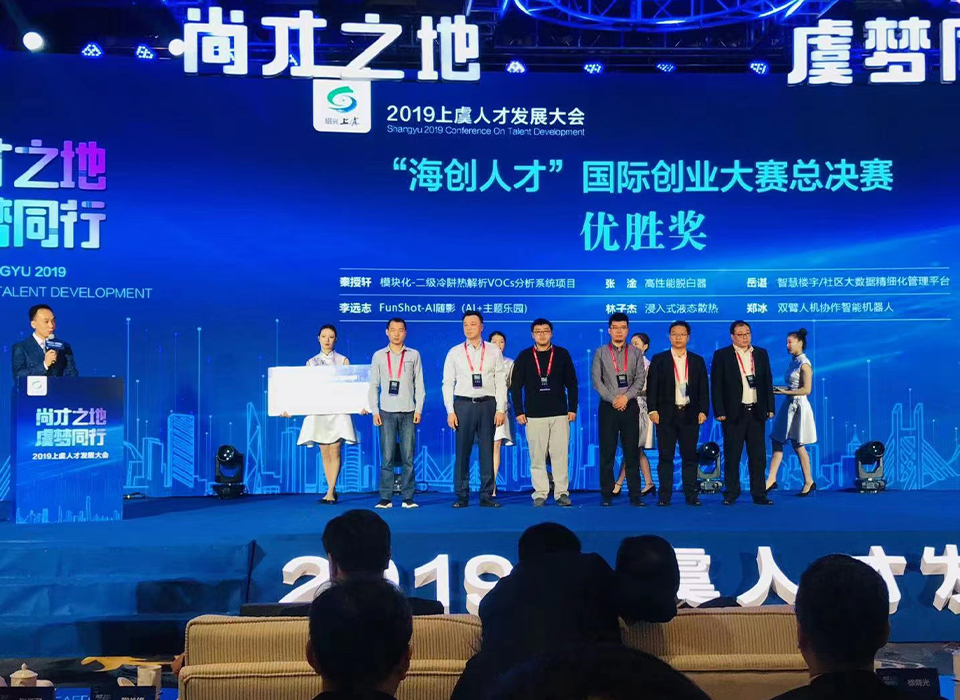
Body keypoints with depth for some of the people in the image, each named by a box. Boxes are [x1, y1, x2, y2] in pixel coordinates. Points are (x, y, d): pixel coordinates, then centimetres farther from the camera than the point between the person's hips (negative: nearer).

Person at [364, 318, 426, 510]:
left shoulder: (414, 355, 9)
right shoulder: (378, 356, 9)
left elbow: (419, 385, 8)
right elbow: (373, 386, 9)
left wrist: (418, 409, -1)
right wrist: (375, 411, 0)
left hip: (408, 412, 0)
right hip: (387, 412, 0)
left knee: (408, 457, -2)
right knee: (387, 457, -3)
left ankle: (408, 497, 2)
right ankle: (385, 498, 0)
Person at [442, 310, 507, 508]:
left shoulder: (494, 351, 8)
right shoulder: (454, 353, 8)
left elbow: (501, 382, 5)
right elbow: (448, 383, 6)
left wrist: (501, 409, -3)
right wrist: (450, 411, -3)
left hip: (488, 403, 0)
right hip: (463, 404, 0)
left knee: (487, 452, 2)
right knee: (462, 452, 0)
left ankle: (487, 496, 7)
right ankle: (462, 497, 5)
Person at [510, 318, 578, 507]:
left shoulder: (562, 355, 6)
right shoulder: (524, 357, 6)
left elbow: (572, 384, 9)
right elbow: (515, 386, 7)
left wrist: (572, 408, 3)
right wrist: (518, 411, 1)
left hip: (560, 414, 0)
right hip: (534, 416, 0)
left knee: (561, 455, -3)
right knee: (537, 457, 0)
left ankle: (561, 492, 4)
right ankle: (540, 494, 6)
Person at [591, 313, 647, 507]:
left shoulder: (636, 354, 10)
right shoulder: (600, 353, 7)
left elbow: (640, 379, 2)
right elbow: (596, 380, 0)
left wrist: (626, 397, -12)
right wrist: (612, 399, -9)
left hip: (630, 406, 1)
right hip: (608, 407, -1)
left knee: (632, 452, 0)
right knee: (607, 453, 0)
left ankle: (635, 495, 2)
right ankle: (606, 495, 3)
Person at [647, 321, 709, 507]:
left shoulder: (697, 361, 11)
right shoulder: (659, 360, 6)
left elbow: (703, 388, 9)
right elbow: (652, 387, 2)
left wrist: (703, 411, 0)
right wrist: (652, 409, -8)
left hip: (690, 414, 1)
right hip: (666, 414, -1)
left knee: (690, 456, 3)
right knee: (665, 457, 0)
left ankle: (691, 495, 7)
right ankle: (664, 496, 3)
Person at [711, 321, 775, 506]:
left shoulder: (761, 354, 10)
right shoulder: (721, 356, 0)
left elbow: (768, 382, 11)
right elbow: (716, 385, -3)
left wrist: (770, 407, 5)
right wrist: (719, 412, -9)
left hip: (757, 412, 3)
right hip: (734, 413, -3)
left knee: (758, 456, 5)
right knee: (732, 456, 2)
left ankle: (759, 494, 10)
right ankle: (731, 494, 10)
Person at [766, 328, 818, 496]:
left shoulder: (804, 364, -12)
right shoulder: (793, 362, 13)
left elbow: (806, 389, -17)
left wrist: (785, 391, -17)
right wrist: (779, 389, 6)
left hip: (798, 406, -9)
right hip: (788, 406, 9)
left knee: (797, 445, -1)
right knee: (776, 442, 3)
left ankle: (809, 481, 11)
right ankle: (771, 479, 5)